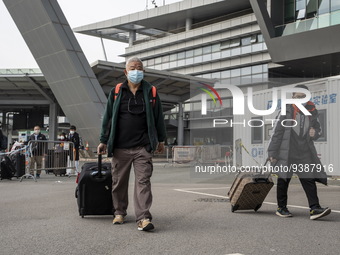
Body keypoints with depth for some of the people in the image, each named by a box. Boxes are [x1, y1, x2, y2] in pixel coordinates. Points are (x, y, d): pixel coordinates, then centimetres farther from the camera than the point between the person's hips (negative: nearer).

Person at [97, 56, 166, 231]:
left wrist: (161, 140, 15)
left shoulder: (150, 92, 8)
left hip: (143, 147, -1)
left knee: (143, 181, -8)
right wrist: (103, 141, 8)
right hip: (120, 147, 1)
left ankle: (143, 218, -10)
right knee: (119, 182, 9)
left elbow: (158, 117, 14)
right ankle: (119, 212, 27)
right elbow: (108, 117, 11)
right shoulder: (116, 92, 9)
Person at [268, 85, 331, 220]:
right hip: (287, 151, -3)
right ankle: (281, 207, 21)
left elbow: (318, 128, 21)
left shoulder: (312, 111, 5)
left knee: (309, 178, -5)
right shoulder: (287, 111, -6)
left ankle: (314, 209, -6)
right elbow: (277, 132, -4)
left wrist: (315, 133, -5)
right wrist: (272, 152, -5)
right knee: (283, 179, 7)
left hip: (305, 152, 3)